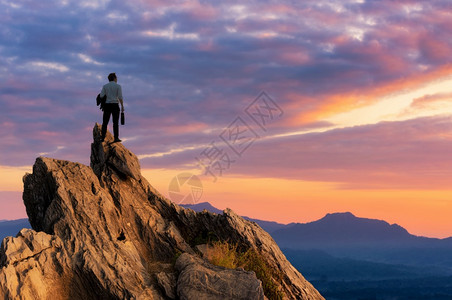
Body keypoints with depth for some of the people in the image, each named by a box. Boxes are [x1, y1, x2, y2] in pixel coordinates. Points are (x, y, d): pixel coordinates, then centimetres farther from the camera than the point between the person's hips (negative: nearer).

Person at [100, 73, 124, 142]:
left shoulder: (105, 86, 6)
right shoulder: (118, 86, -1)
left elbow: (101, 96, -2)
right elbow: (120, 97, -9)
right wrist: (122, 106, -2)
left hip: (107, 105, 2)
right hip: (115, 105, -2)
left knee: (105, 122, 6)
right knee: (115, 122, 1)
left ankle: (103, 138, -1)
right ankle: (116, 138, -6)